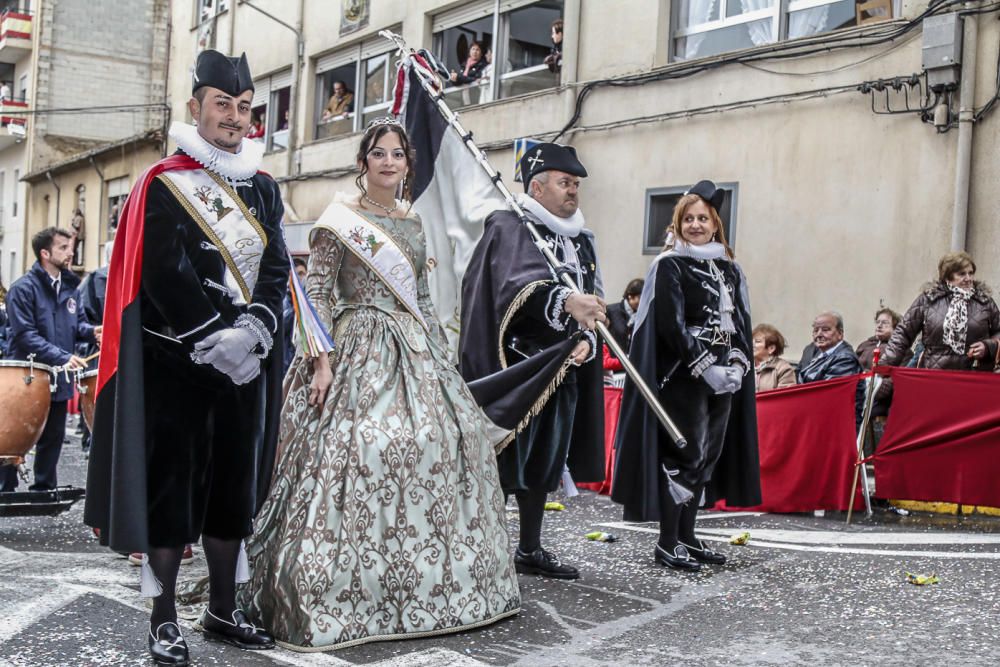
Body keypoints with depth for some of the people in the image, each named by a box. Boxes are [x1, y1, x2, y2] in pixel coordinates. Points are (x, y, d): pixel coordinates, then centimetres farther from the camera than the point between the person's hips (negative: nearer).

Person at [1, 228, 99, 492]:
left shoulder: (71, 287, 10)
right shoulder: (23, 288, -13)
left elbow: (77, 323, 19)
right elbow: (25, 334, -20)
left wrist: (91, 332, -5)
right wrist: (62, 357, -27)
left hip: (59, 378, 7)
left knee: (53, 437, 14)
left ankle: (44, 488, 26)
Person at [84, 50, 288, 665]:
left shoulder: (263, 188, 11)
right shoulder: (164, 185, -4)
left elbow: (277, 269, 4)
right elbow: (164, 275, -13)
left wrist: (253, 328, -12)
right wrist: (215, 337, -16)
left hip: (245, 363, 5)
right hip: (177, 363, -5)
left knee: (233, 487, 10)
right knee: (172, 487, 1)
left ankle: (223, 612, 22)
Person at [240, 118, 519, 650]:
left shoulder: (413, 223, 15)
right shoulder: (340, 218, -3)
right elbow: (317, 291, -8)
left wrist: (441, 358, 15)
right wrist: (321, 360, -17)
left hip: (414, 353, 7)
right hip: (358, 349, -6)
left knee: (437, 441, 2)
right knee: (357, 451, -15)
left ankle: (419, 584, 16)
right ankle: (341, 592, -4)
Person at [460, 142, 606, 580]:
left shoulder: (580, 241, 17)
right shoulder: (509, 229, -7)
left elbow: (593, 303, 12)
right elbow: (519, 285, -26)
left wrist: (585, 339, -9)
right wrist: (566, 301, -44)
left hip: (562, 368, 8)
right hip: (514, 368, -7)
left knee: (544, 461, 13)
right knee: (502, 461, -8)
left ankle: (530, 550, 24)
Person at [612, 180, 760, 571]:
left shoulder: (729, 269, 15)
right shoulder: (669, 266, -5)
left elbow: (741, 322, 14)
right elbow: (671, 325, -13)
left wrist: (736, 364, -2)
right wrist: (706, 368, -17)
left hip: (725, 377, 7)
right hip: (683, 377, -7)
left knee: (709, 455, 9)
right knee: (684, 455, -6)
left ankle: (686, 536, 18)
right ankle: (667, 543, 2)